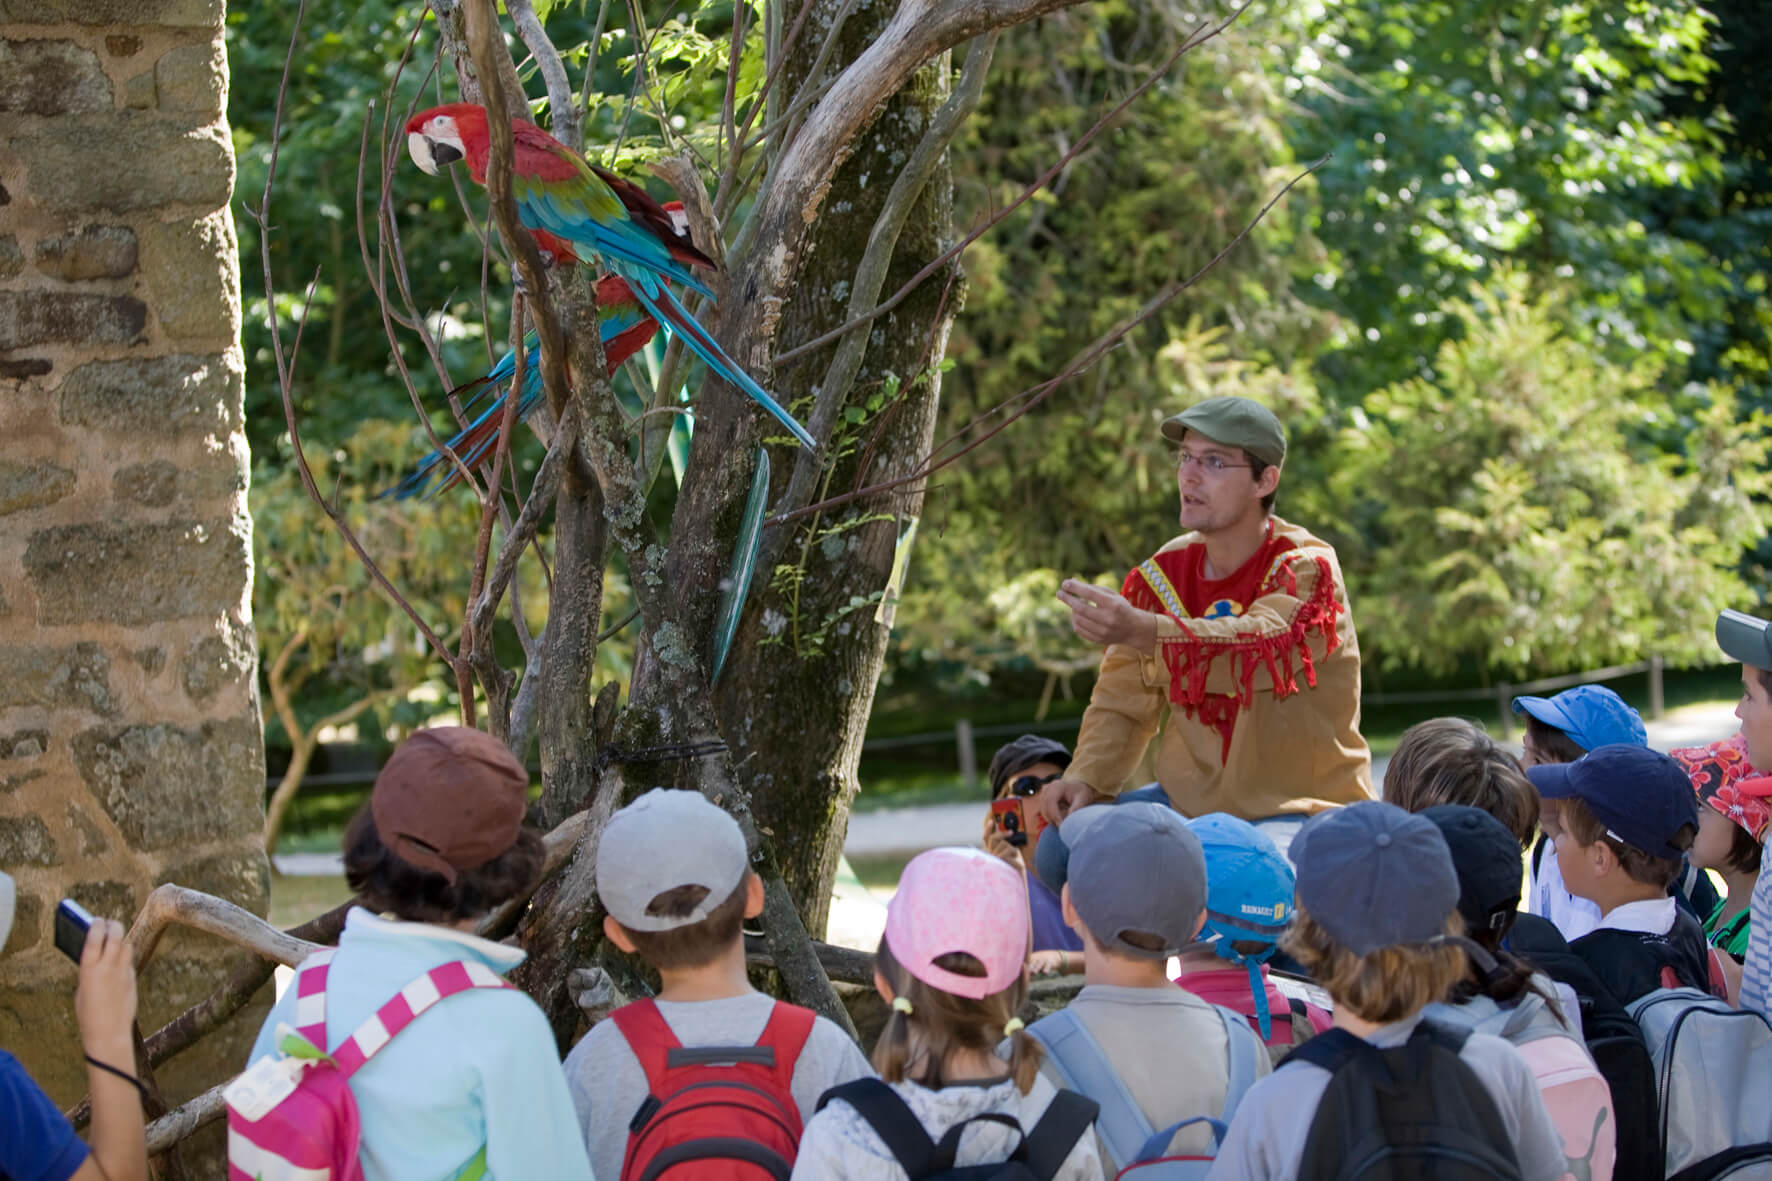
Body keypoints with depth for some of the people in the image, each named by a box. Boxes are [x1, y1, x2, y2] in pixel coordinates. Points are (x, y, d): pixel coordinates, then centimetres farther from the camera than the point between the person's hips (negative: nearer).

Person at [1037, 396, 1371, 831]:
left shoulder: (1306, 567, -11)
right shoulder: (1162, 575, 6)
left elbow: (1262, 646, -32)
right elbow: (1123, 702, 5)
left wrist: (1141, 632, -49)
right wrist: (1086, 778, -16)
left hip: (1302, 812, -5)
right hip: (1191, 807, 5)